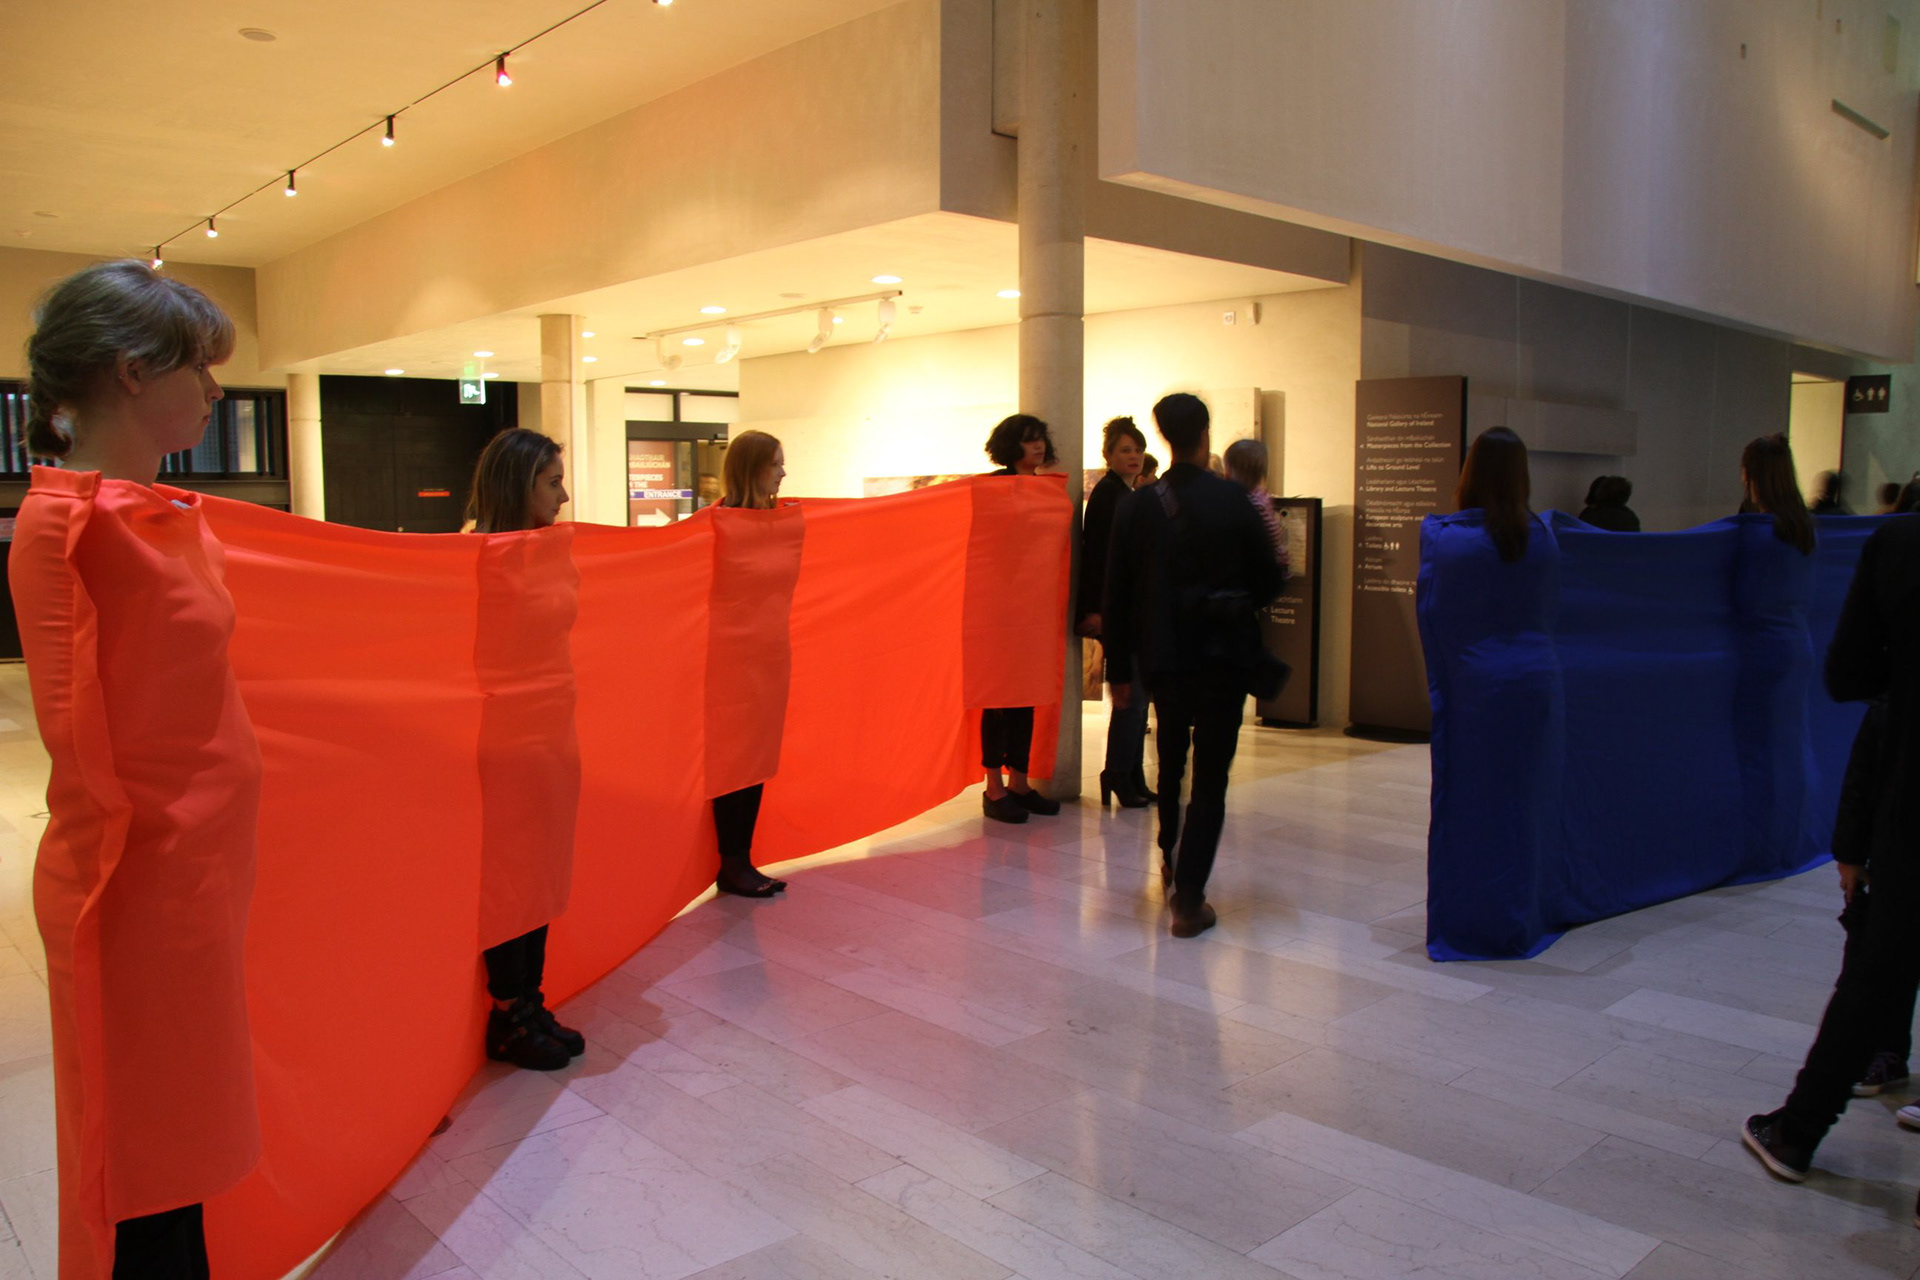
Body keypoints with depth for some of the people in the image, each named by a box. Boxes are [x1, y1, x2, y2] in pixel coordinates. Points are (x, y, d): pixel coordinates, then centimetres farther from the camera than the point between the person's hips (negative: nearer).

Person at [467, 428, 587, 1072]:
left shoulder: (554, 550, 8)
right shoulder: (478, 557, -16)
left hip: (554, 735, 8)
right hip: (506, 741, -8)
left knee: (543, 874, 14)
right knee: (506, 879, 4)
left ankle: (531, 1005, 27)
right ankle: (507, 1023, 18)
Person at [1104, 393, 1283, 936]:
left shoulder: (1138, 505, -4)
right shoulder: (1232, 499, -11)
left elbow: (1117, 594, -2)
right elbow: (1268, 579, -6)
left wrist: (1119, 669, 6)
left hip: (1162, 658, 3)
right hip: (1224, 656, -3)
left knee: (1171, 758, 25)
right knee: (1211, 775, 3)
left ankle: (1171, 858, 44)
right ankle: (1189, 900, 0)